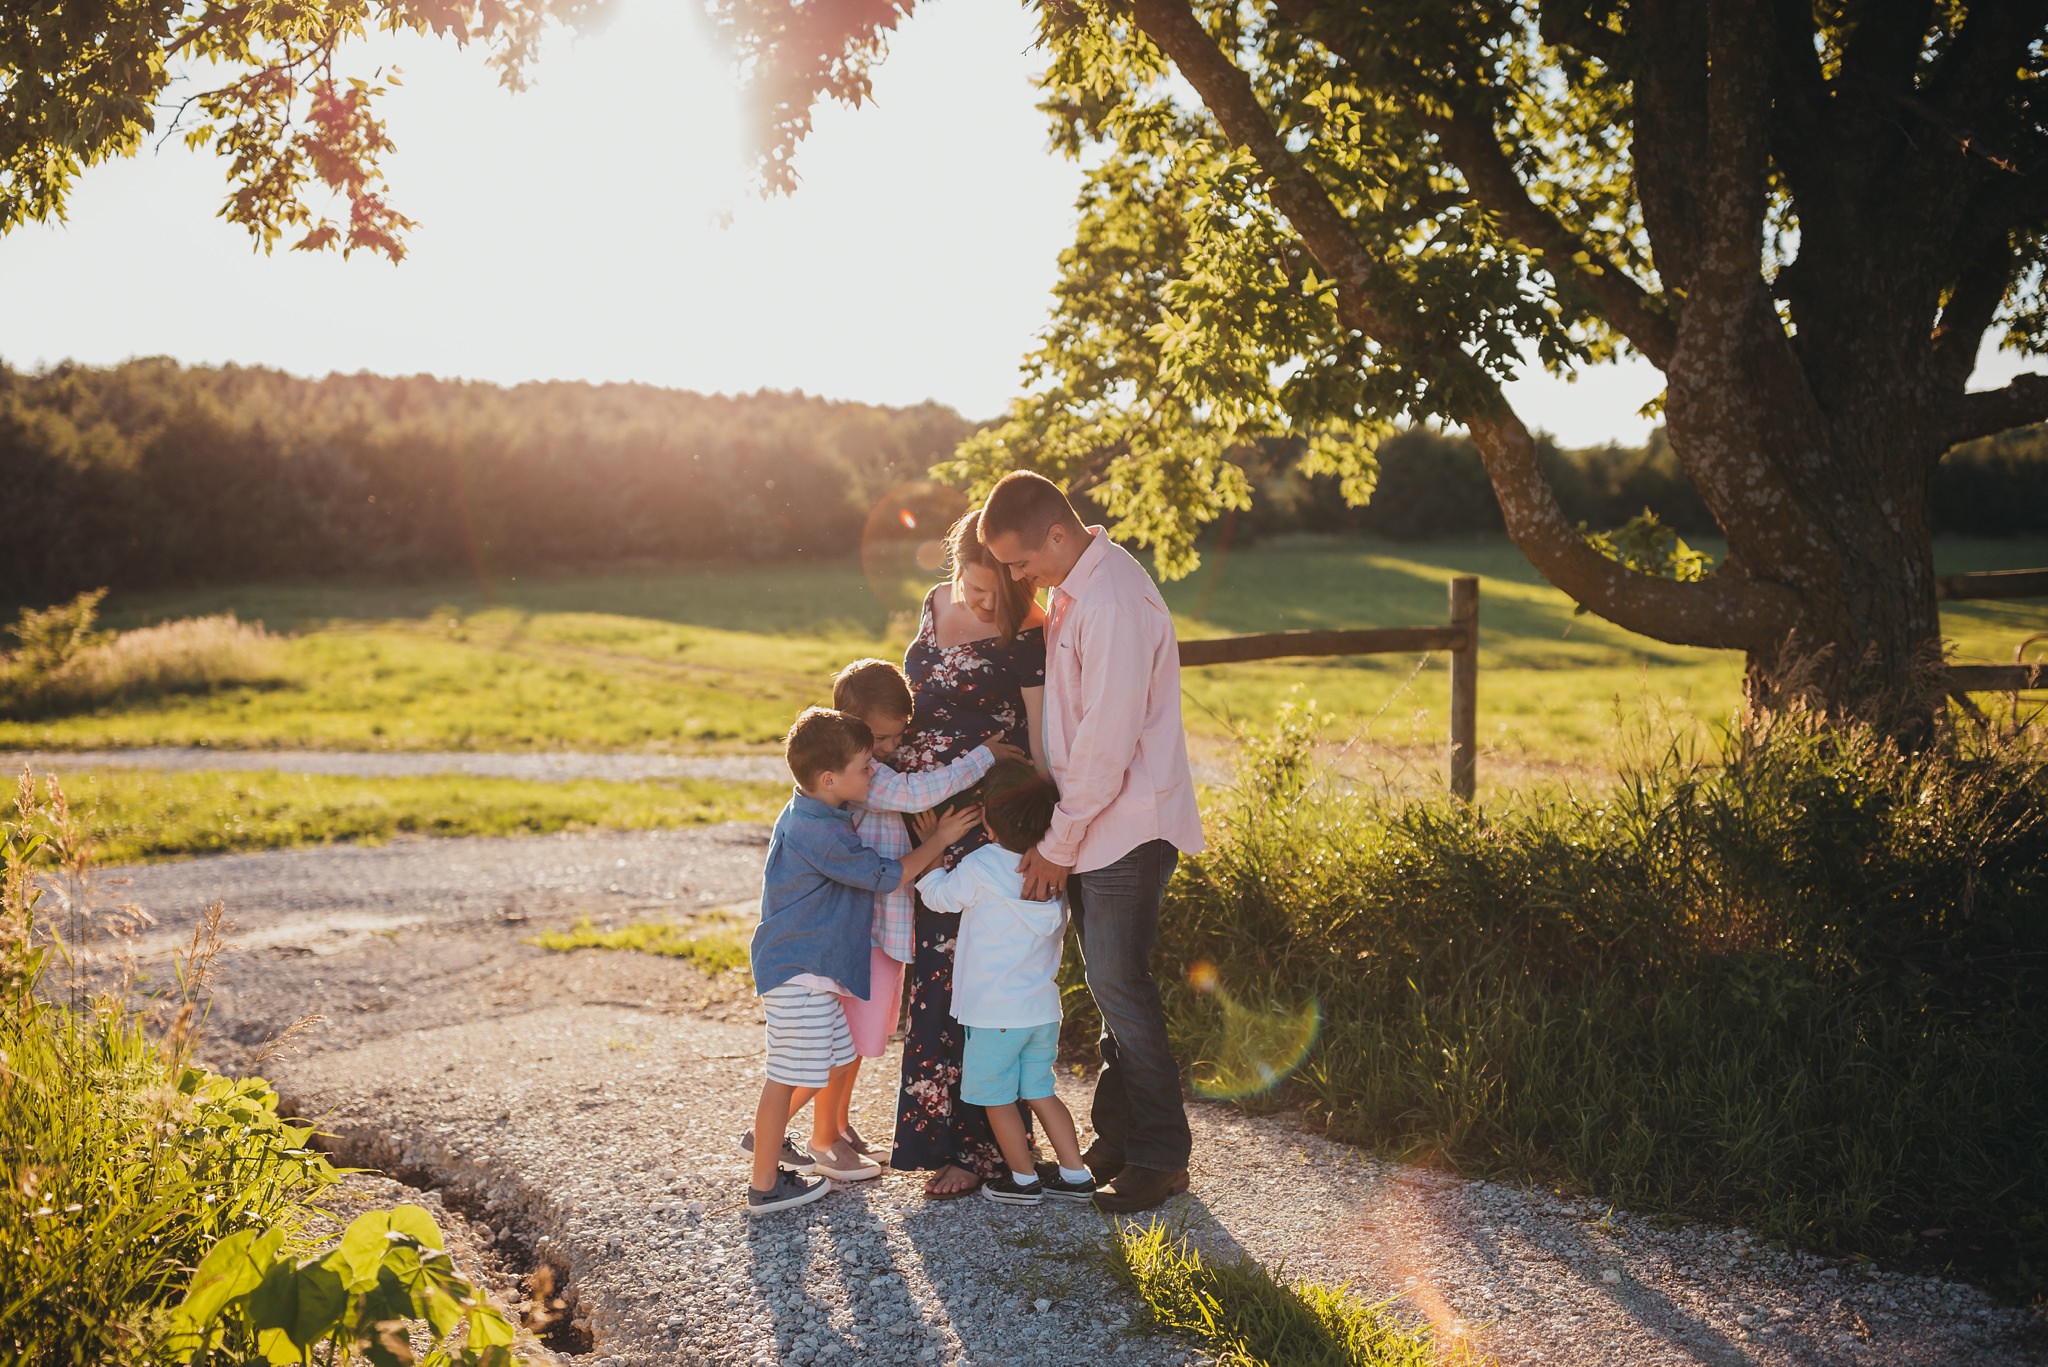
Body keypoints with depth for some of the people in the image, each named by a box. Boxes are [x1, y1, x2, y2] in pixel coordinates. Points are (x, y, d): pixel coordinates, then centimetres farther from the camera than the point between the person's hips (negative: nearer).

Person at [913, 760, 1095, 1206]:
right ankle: (1075, 1175, 19)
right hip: (1044, 1008, 6)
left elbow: (939, 895, -1)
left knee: (997, 1097, 9)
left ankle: (1024, 1179, 17)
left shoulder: (979, 868, -19)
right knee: (1039, 1091, 18)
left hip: (994, 1013, -6)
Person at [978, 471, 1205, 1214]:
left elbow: (1107, 742, -22)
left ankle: (1159, 1158, 8)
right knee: (1110, 985, 15)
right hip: (1092, 824, 9)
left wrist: (1059, 844, -14)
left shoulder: (1114, 602, -22)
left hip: (1126, 826, -9)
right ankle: (1117, 1139, 26)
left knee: (1120, 986, -4)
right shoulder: (1075, 587, 10)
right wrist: (1059, 836, 12)